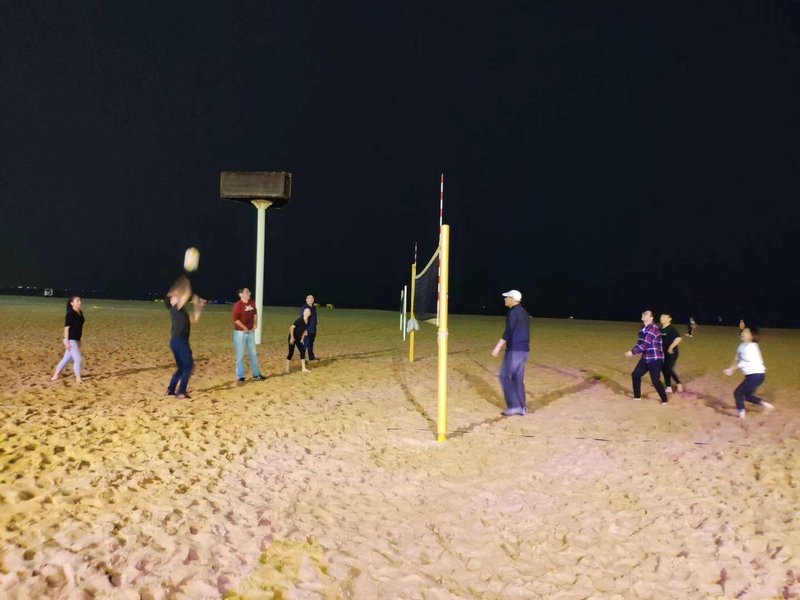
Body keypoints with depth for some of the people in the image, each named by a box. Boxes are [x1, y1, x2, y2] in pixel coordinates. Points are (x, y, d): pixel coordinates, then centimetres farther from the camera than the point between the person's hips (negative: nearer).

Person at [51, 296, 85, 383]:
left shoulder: (80, 313, 9)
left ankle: (55, 376, 27)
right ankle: (78, 379, 3)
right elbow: (66, 327, -17)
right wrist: (66, 341, -21)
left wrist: (79, 340, 20)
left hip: (76, 340, 9)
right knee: (78, 358, -8)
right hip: (71, 340, -9)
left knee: (67, 359, 15)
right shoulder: (70, 314, -16)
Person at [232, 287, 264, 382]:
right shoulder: (238, 305, -16)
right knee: (240, 355, 1)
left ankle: (256, 374, 27)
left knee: (253, 354, 15)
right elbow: (236, 319, -20)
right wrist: (244, 328, -19)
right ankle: (240, 376, 10)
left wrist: (255, 325, 8)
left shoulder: (252, 303, 4)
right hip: (240, 332, -7)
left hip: (251, 332, 7)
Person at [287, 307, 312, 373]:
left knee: (303, 351, 5)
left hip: (298, 339, 8)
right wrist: (292, 338, -21)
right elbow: (291, 327, -24)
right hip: (293, 338, -7)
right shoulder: (300, 320, -24)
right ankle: (287, 369, 7)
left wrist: (302, 338, 12)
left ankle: (303, 369, 12)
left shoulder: (308, 321, -1)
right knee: (291, 352, -4)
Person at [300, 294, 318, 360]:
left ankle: (311, 356, 29)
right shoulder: (303, 308, -12)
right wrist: (304, 329, -20)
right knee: (305, 344, -5)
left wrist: (315, 327, 15)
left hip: (313, 329, 7)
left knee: (311, 343, 18)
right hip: (307, 330, -7)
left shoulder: (314, 307, 10)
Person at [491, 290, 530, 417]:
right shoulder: (524, 312, 16)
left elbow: (508, 332, -21)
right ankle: (522, 408, 13)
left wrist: (498, 347, -24)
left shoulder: (513, 312, -12)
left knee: (505, 377, -2)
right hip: (524, 349, 9)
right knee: (518, 378, 13)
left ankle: (514, 406, -5)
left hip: (514, 350, -9)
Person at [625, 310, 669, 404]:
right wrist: (632, 351, -2)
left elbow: (645, 344, -24)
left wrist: (633, 352, -22)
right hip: (645, 358, 9)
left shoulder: (653, 328, -19)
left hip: (655, 359, -9)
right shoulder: (643, 329, 9)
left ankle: (664, 399, 11)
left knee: (655, 380, -8)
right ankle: (637, 396, 24)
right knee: (635, 375, 9)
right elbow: (640, 343, 14)